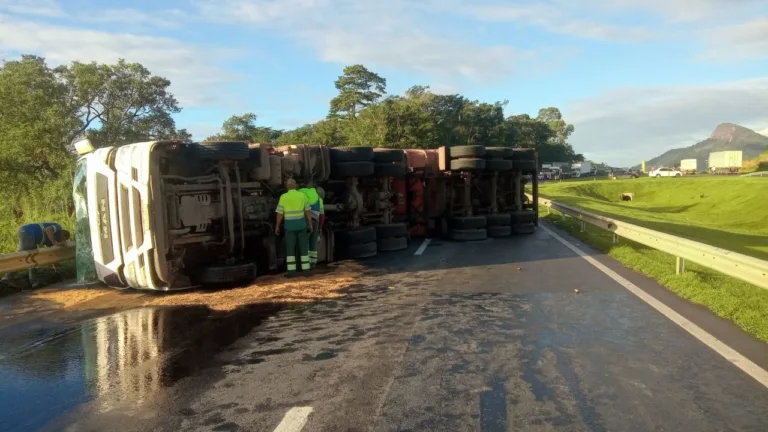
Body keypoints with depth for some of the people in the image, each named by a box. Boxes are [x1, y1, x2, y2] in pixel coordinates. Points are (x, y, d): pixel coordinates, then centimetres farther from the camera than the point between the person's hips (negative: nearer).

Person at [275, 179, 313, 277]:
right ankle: (306, 269, 7)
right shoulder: (302, 195, -2)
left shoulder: (283, 197, -6)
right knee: (303, 246, 8)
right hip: (301, 224, 1)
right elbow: (307, 211, 1)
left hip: (289, 225, -1)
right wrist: (310, 224, 9)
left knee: (290, 248, 3)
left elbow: (280, 213, -5)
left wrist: (277, 226, 5)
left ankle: (291, 271, -2)